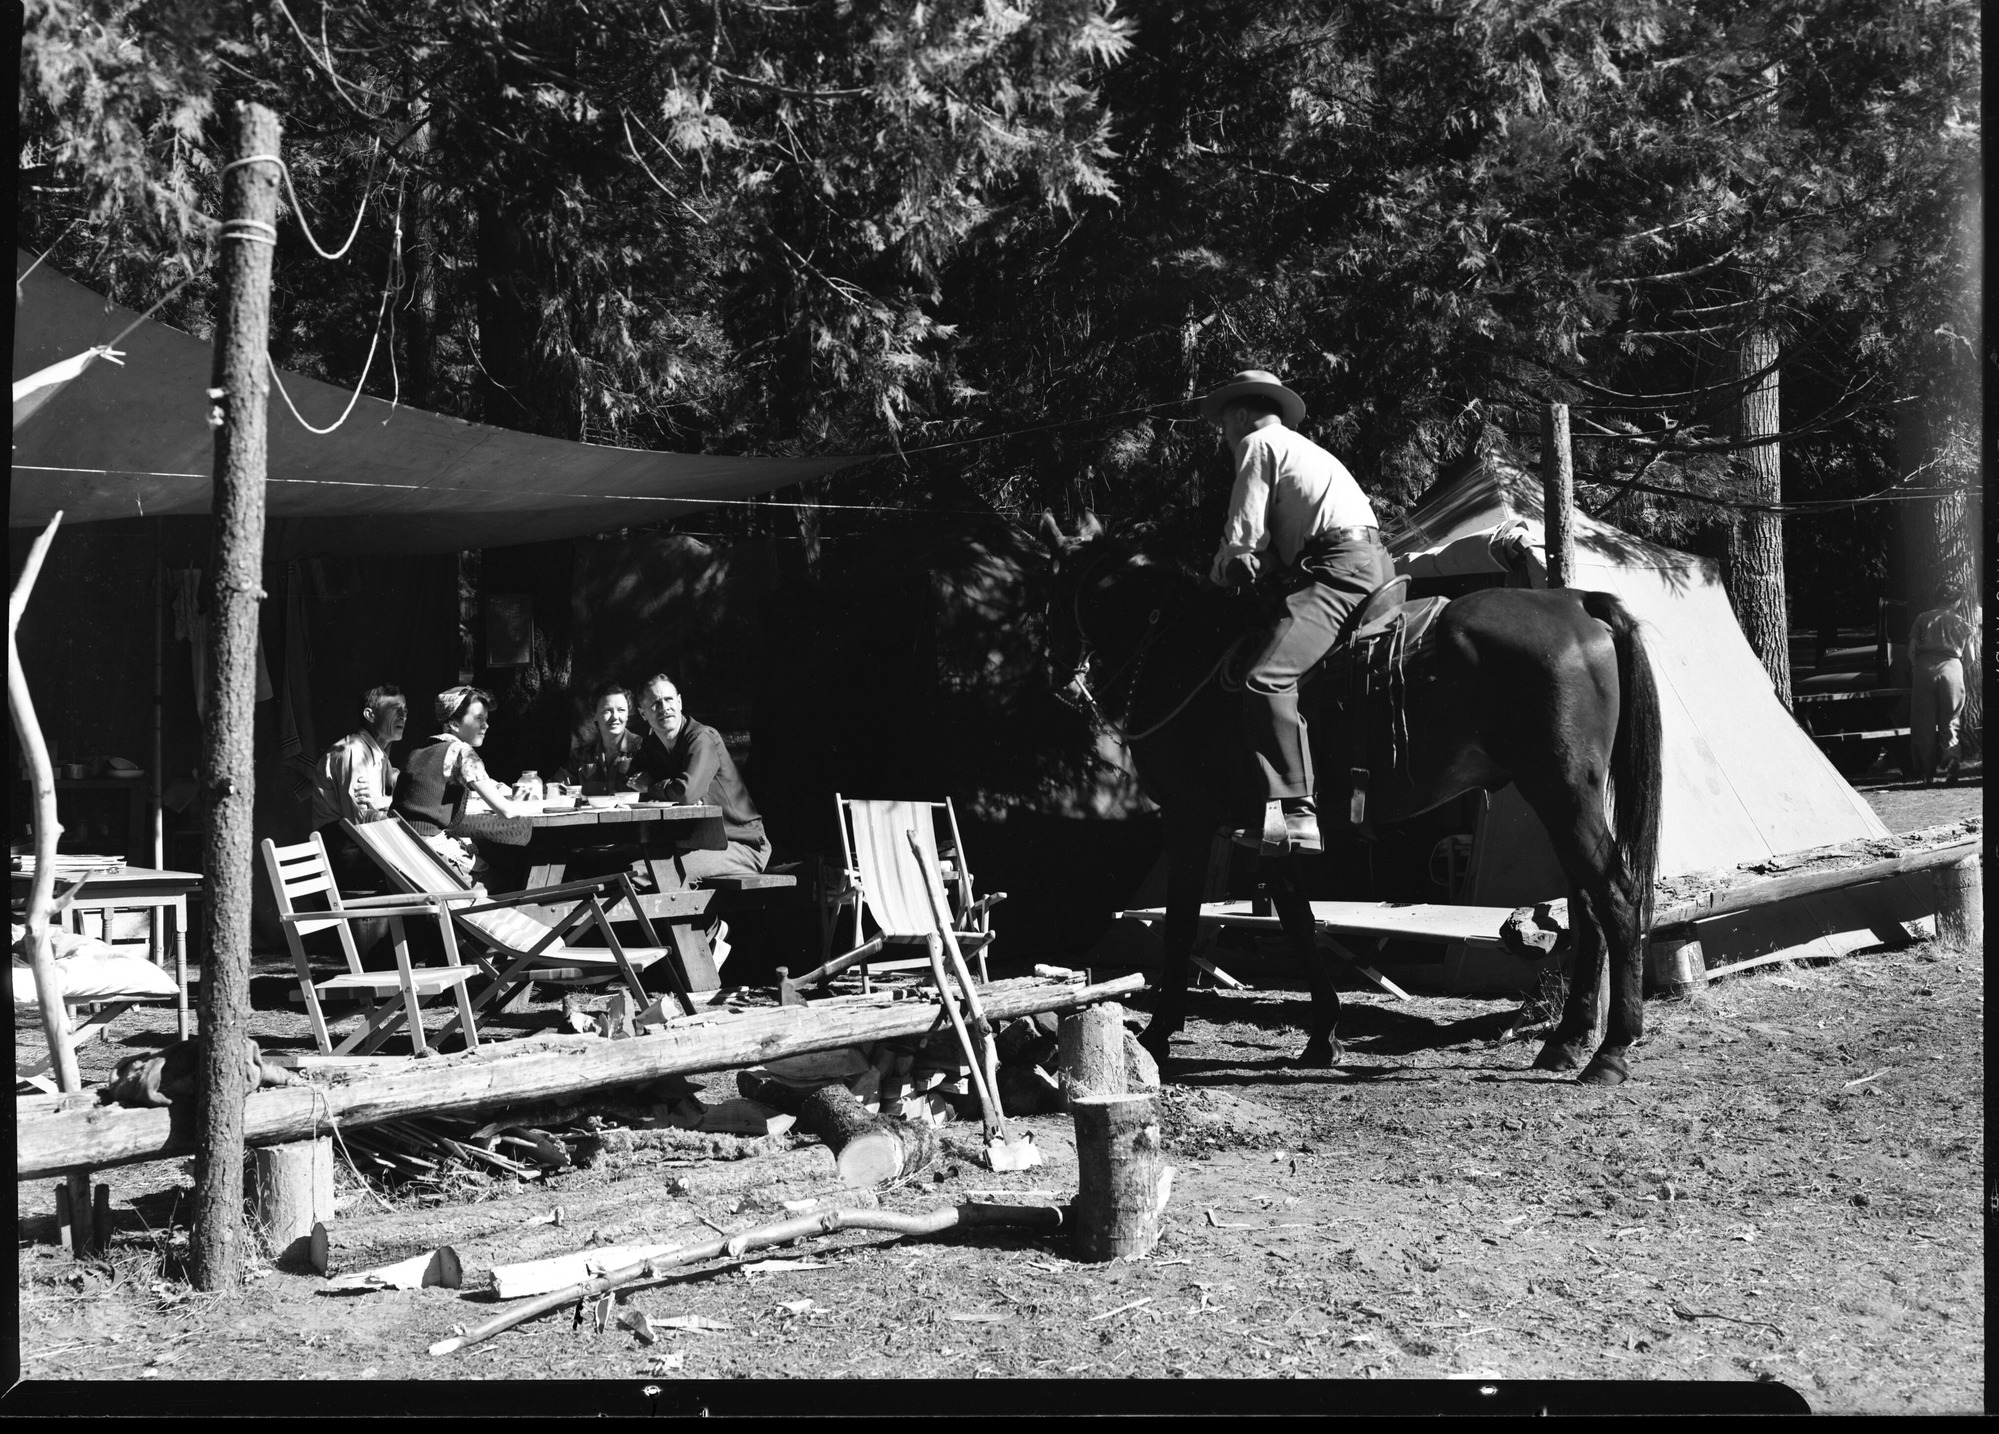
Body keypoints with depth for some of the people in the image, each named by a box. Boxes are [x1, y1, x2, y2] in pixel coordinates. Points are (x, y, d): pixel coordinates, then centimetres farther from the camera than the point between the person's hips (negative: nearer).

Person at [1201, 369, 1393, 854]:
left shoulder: (1258, 443, 7)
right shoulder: (1304, 448, 35)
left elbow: (1244, 538, -1)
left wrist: (1218, 575, 16)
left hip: (1338, 567, -10)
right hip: (1375, 558, 10)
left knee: (1267, 680, -22)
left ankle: (1297, 815, -33)